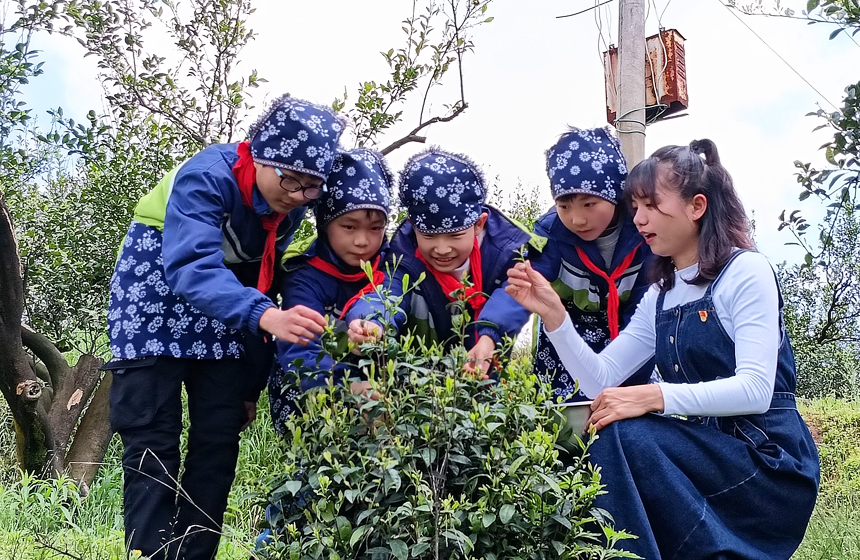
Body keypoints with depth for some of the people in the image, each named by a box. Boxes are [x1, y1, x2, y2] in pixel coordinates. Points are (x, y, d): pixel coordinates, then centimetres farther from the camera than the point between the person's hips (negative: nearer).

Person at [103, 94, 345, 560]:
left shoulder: (293, 205, -9)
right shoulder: (206, 176, -29)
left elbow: (261, 281, 2)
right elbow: (191, 267, -43)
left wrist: (250, 382, 4)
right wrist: (265, 316, -60)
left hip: (222, 303, 6)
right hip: (156, 291, -5)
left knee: (219, 442, 1)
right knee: (153, 445, -10)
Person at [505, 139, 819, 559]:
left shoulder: (745, 272, -7)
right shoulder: (660, 296, 14)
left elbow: (755, 389, -19)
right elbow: (600, 381, 5)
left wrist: (654, 396, -29)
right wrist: (553, 314, -7)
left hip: (771, 463, -6)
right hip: (709, 454, 6)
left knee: (622, 437, -25)